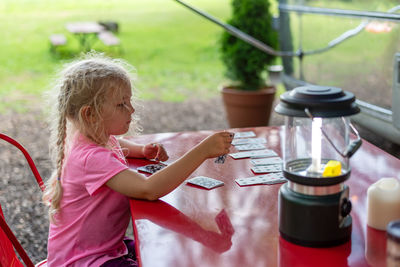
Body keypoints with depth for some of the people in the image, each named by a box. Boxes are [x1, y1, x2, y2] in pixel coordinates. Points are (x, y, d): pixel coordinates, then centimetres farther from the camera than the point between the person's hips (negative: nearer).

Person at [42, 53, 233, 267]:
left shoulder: (98, 137, 3)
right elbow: (149, 189, -39)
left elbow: (116, 144, 31)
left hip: (107, 247, 10)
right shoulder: (91, 157, -28)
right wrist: (203, 151, -41)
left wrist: (142, 150, 7)